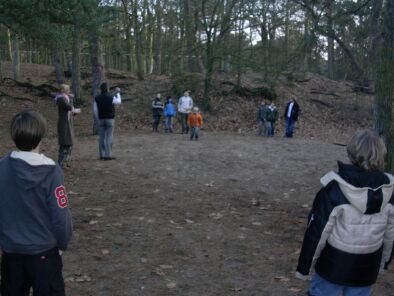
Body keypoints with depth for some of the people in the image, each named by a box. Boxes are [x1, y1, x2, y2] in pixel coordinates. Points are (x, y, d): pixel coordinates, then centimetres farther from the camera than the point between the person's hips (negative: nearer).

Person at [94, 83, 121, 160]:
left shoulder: (97, 98, 1)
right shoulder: (111, 97, -9)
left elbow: (95, 109, 5)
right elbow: (119, 101, 9)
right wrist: (117, 93, 23)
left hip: (101, 120, 4)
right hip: (110, 119, -4)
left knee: (101, 137, 8)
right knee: (109, 137, -4)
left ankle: (102, 155, 11)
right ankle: (108, 155, -7)